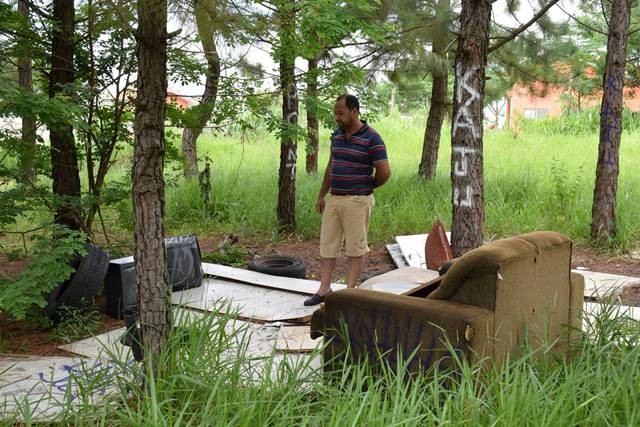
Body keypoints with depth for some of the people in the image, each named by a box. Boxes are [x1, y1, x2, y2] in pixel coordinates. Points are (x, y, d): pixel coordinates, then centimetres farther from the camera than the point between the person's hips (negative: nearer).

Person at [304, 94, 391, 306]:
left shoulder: (371, 138, -13)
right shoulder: (337, 135, 9)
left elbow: (384, 172, -13)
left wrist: (366, 187, 3)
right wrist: (322, 195, 16)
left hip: (357, 201, -7)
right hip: (333, 199, 7)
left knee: (355, 248, 4)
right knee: (327, 246, 8)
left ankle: (350, 291, 11)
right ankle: (324, 289, 15)